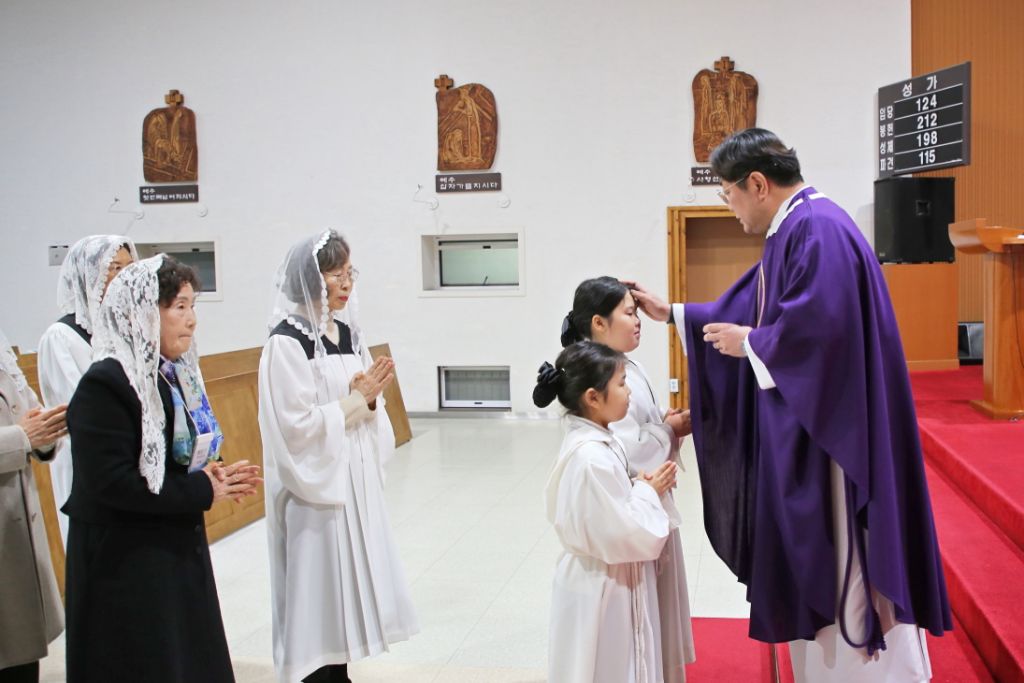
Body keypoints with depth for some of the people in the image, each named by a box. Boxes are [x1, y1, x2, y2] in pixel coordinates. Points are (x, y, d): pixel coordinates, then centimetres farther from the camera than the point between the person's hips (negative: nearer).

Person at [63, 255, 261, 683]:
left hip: (181, 551, 8)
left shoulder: (174, 375, 8)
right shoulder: (106, 383, -18)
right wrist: (202, 491, -17)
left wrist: (213, 479, -4)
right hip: (124, 563, -8)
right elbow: (109, 482, -24)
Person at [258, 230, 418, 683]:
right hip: (314, 485, -7)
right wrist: (356, 398, -15)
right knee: (318, 588, 1)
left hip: (355, 479, 8)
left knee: (349, 576, 13)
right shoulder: (286, 341, -14)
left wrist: (369, 398, -9)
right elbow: (295, 426, -20)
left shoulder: (348, 333, 9)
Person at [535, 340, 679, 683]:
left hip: (607, 581, 9)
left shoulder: (594, 440, 2)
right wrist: (649, 492, -13)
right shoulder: (592, 457, -28)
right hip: (603, 588, -9)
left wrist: (641, 486, -2)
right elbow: (623, 535, -26)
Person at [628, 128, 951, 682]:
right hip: (801, 427, 10)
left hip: (829, 428, -10)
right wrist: (672, 314, 20)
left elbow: (822, 325, -27)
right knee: (814, 557, 17)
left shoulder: (818, 229, -18)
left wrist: (750, 343, -13)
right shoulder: (795, 228, 15)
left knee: (841, 553, -2)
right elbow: (748, 307, 22)